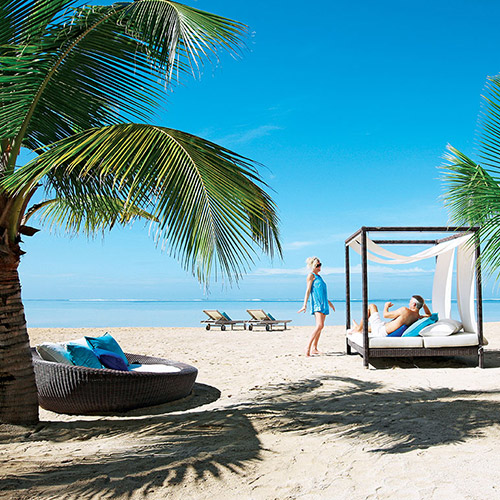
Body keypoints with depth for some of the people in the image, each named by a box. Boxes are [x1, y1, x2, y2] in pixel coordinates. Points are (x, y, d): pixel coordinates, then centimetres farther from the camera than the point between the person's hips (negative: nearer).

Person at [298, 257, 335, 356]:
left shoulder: (318, 276, 22)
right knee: (319, 325, -20)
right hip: (316, 303, -9)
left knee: (320, 327, 6)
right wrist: (305, 305, -18)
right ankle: (308, 347, -22)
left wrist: (328, 302, 38)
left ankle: (314, 349, 10)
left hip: (323, 304, 9)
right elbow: (308, 290, -10)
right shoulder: (311, 275, -2)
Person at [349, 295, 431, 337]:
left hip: (380, 331, -8)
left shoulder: (404, 310, -27)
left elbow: (385, 315, -16)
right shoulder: (418, 317, -6)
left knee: (371, 306, 10)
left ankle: (359, 328, 20)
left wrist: (386, 306, 4)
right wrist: (424, 303, 9)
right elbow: (428, 315, 18)